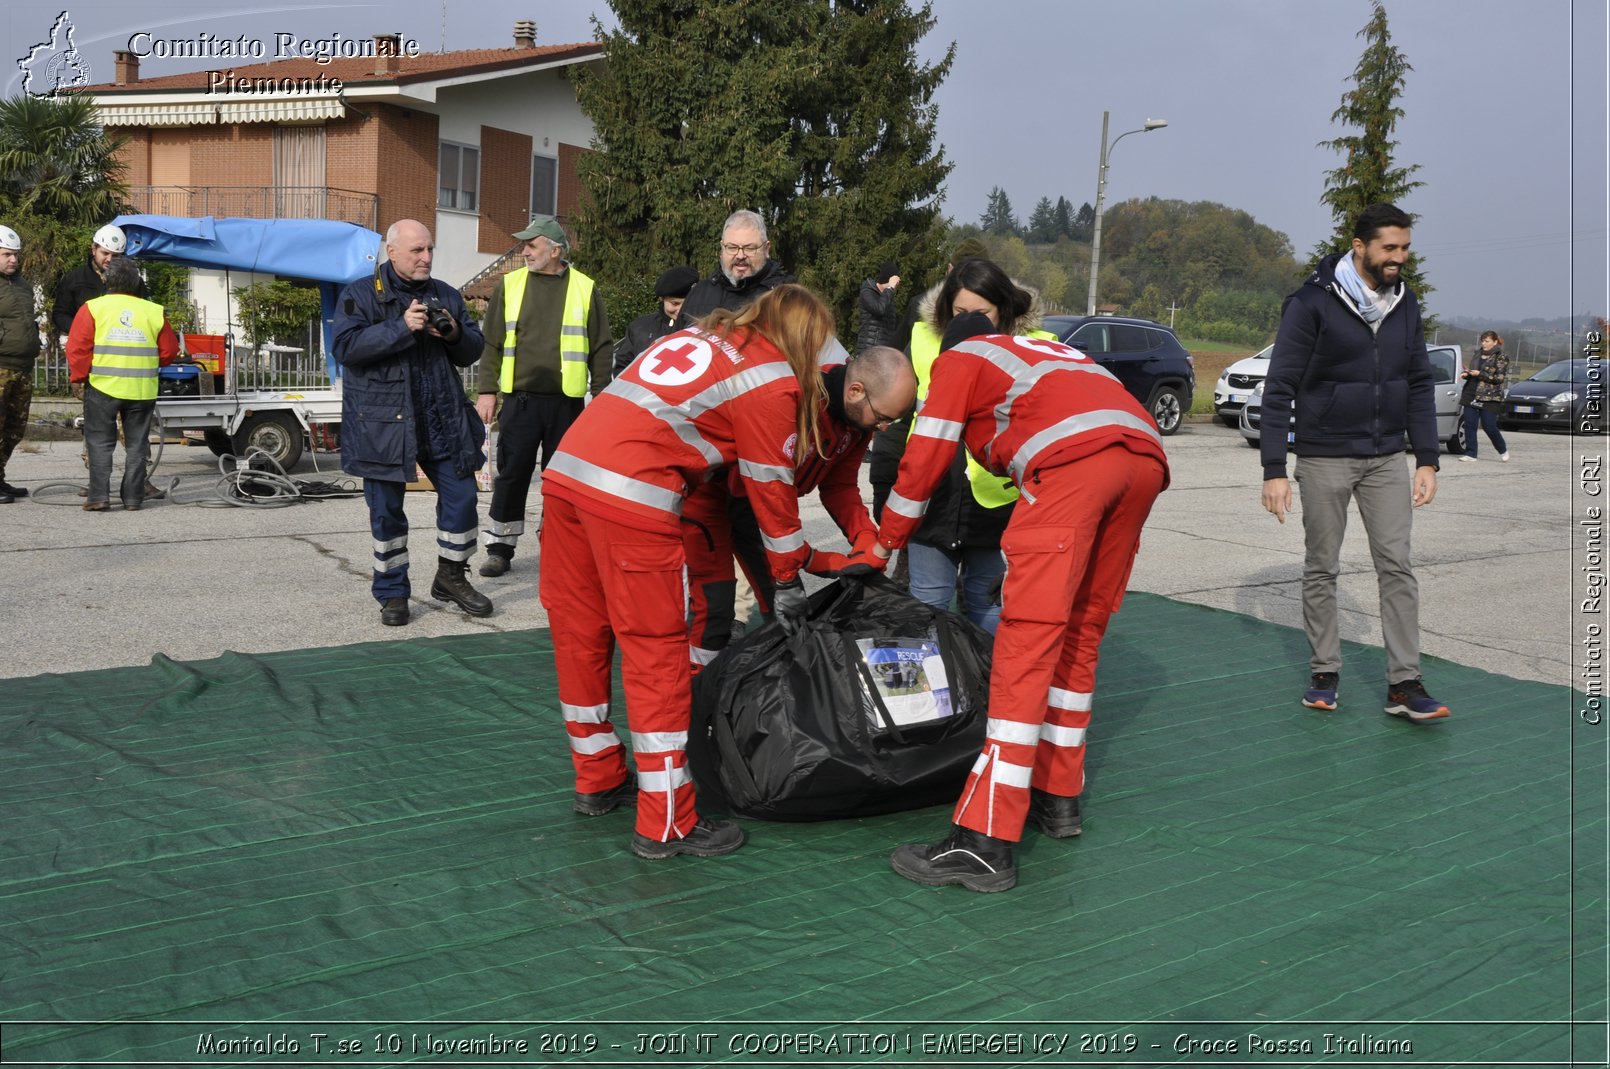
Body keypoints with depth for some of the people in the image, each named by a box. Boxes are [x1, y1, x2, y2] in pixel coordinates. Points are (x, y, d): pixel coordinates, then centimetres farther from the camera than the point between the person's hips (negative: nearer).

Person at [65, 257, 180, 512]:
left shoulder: (92, 308, -3)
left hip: (103, 387, -2)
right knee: (136, 444, 11)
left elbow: (77, 348, -5)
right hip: (142, 390, 2)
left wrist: (79, 377, 7)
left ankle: (98, 496, 1)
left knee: (100, 442, 7)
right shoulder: (154, 311, 3)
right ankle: (133, 498, 11)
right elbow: (169, 350, 9)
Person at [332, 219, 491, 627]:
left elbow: (473, 351, 14)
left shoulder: (446, 295, 12)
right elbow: (347, 346, -16)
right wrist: (401, 327, -23)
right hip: (382, 420, -4)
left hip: (442, 418, 4)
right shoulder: (361, 295, -2)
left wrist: (454, 334, -9)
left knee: (461, 495, 3)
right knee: (386, 509, 4)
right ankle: (392, 592, 17)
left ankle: (451, 576, 23)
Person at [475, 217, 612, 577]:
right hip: (519, 401, 1)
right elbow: (492, 342, 8)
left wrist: (600, 398, 0)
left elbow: (600, 349, 4)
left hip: (566, 402, -1)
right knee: (511, 477, 4)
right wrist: (487, 391, 2)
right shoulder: (510, 285, 6)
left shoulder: (585, 289, 2)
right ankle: (500, 548, 14)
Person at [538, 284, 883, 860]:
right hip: (629, 495, -8)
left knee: (581, 634, 16)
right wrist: (788, 580, 17)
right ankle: (666, 824, 6)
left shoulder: (702, 336, 26)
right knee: (655, 651, 0)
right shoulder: (773, 380, 4)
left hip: (565, 469, 8)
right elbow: (771, 487, 6)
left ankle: (598, 779, 33)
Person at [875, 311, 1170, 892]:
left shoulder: (958, 360, 24)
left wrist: (885, 542, 33)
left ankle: (984, 842, -15)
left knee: (1027, 641, -11)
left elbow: (925, 458, 19)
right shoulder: (1051, 350, 42)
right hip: (1146, 455, 7)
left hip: (1073, 458, -7)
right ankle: (1059, 796, 25)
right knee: (1079, 634, 18)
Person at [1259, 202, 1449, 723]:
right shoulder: (1312, 303, -11)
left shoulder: (1404, 303, 5)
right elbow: (1279, 388, -12)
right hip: (1325, 458, -4)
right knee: (1321, 568, 5)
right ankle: (1325, 674, 17)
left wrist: (1427, 460, 4)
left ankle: (1404, 685, 2)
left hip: (1387, 458, 4)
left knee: (1397, 566, -1)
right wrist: (1274, 470, -16)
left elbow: (1420, 384, 10)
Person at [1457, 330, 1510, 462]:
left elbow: (1500, 378, -10)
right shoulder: (1478, 354, 15)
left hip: (1489, 398, -6)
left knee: (1489, 426, -5)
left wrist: (1479, 374, -16)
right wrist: (1467, 373, 4)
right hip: (1471, 395, 6)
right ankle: (1470, 453, 0)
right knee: (1469, 424, -3)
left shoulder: (1501, 358, -3)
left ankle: (1503, 450, 18)